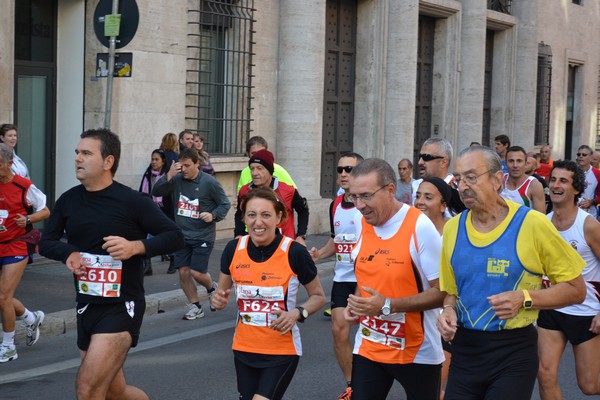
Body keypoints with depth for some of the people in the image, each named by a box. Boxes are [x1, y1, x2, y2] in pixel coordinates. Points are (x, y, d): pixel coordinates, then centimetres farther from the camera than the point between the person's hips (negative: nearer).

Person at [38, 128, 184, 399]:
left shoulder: (132, 201, -11)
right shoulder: (69, 201, 4)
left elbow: (174, 236, -8)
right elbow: (46, 242, 11)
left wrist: (136, 246, -24)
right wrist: (68, 252, -11)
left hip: (123, 306, -6)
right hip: (86, 306, 6)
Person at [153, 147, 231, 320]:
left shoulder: (209, 182, -8)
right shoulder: (176, 180, 0)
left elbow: (225, 204, 0)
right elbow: (156, 192, -8)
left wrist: (213, 215, -19)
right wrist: (169, 175, -19)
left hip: (203, 236, -4)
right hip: (182, 235, 4)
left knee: (197, 272, -10)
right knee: (183, 271, 0)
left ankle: (211, 288, 25)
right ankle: (195, 307, 17)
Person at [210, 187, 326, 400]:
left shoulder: (294, 252, -16)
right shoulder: (233, 249, -6)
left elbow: (318, 297, -2)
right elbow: (222, 291, 11)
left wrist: (297, 313, -21)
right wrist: (218, 300, -12)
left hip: (282, 351, -4)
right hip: (244, 349, 4)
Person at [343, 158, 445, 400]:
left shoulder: (420, 227, -18)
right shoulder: (361, 223, 2)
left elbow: (442, 292, -18)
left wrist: (388, 306, -24)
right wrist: (357, 303, 0)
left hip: (417, 352, -5)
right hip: (368, 349, 5)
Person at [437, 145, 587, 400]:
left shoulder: (531, 224, -10)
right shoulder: (452, 228, 3)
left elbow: (576, 289, -5)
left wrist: (524, 298, -18)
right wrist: (448, 310, -5)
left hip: (513, 353, -4)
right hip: (465, 349, 4)